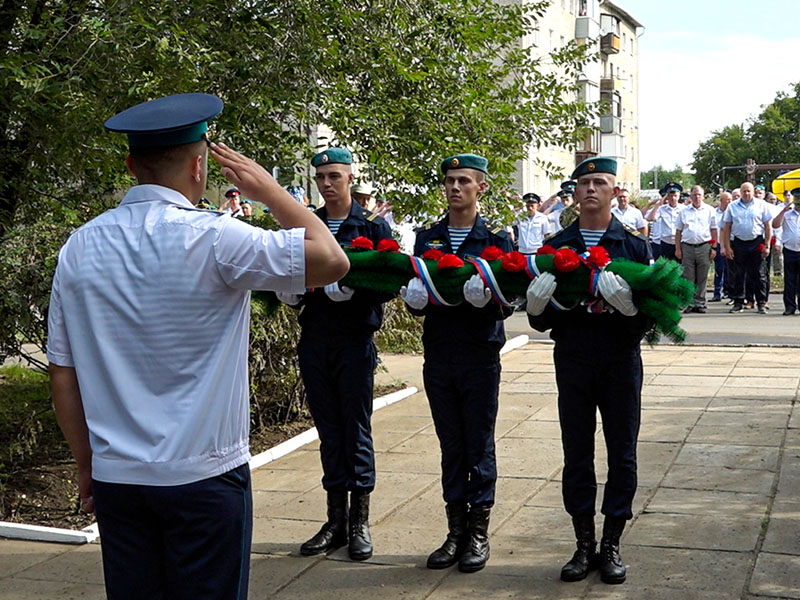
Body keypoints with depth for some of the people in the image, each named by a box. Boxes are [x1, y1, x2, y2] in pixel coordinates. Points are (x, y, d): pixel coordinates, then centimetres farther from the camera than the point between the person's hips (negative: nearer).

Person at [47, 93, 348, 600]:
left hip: (115, 478, 5)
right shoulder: (213, 238, -15)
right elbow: (332, 260, -12)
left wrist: (87, 464, 16)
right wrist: (270, 189, -1)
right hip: (204, 479, -5)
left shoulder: (80, 247, 2)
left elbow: (63, 375, 5)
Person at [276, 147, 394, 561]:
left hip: (355, 340, -4)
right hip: (314, 340, 4)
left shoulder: (373, 225, 0)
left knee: (357, 430, 2)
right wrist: (291, 291, -6)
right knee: (329, 432, 10)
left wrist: (352, 288, -22)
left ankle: (360, 523, 12)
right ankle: (336, 521, 19)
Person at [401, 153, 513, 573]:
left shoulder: (496, 238, 0)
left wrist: (489, 299, -26)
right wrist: (414, 298, -14)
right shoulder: (427, 238, 9)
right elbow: (415, 299, 9)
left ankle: (479, 534, 16)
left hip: (480, 354, -3)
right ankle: (456, 531, 21)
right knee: (451, 448, 11)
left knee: (479, 447, 4)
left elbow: (509, 303, -5)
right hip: (438, 355, 3)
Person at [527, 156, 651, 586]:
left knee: (622, 454, 5)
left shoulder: (634, 244, 1)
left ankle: (611, 545, 19)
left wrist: (630, 307, -25)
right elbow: (541, 321, 6)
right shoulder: (555, 247, 5)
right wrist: (537, 308, -17)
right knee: (576, 455, 6)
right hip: (572, 361, 1)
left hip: (620, 361, -1)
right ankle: (584, 544, 19)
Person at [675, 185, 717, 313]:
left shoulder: (709, 210, 8)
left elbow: (713, 230, 8)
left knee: (702, 278, 2)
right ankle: (689, 303, 5)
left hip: (704, 247, -1)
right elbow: (678, 231, 11)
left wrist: (714, 248, 1)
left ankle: (700, 302, 8)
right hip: (687, 247, 1)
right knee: (688, 278, 0)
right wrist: (677, 249, 4)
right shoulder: (684, 211, 10)